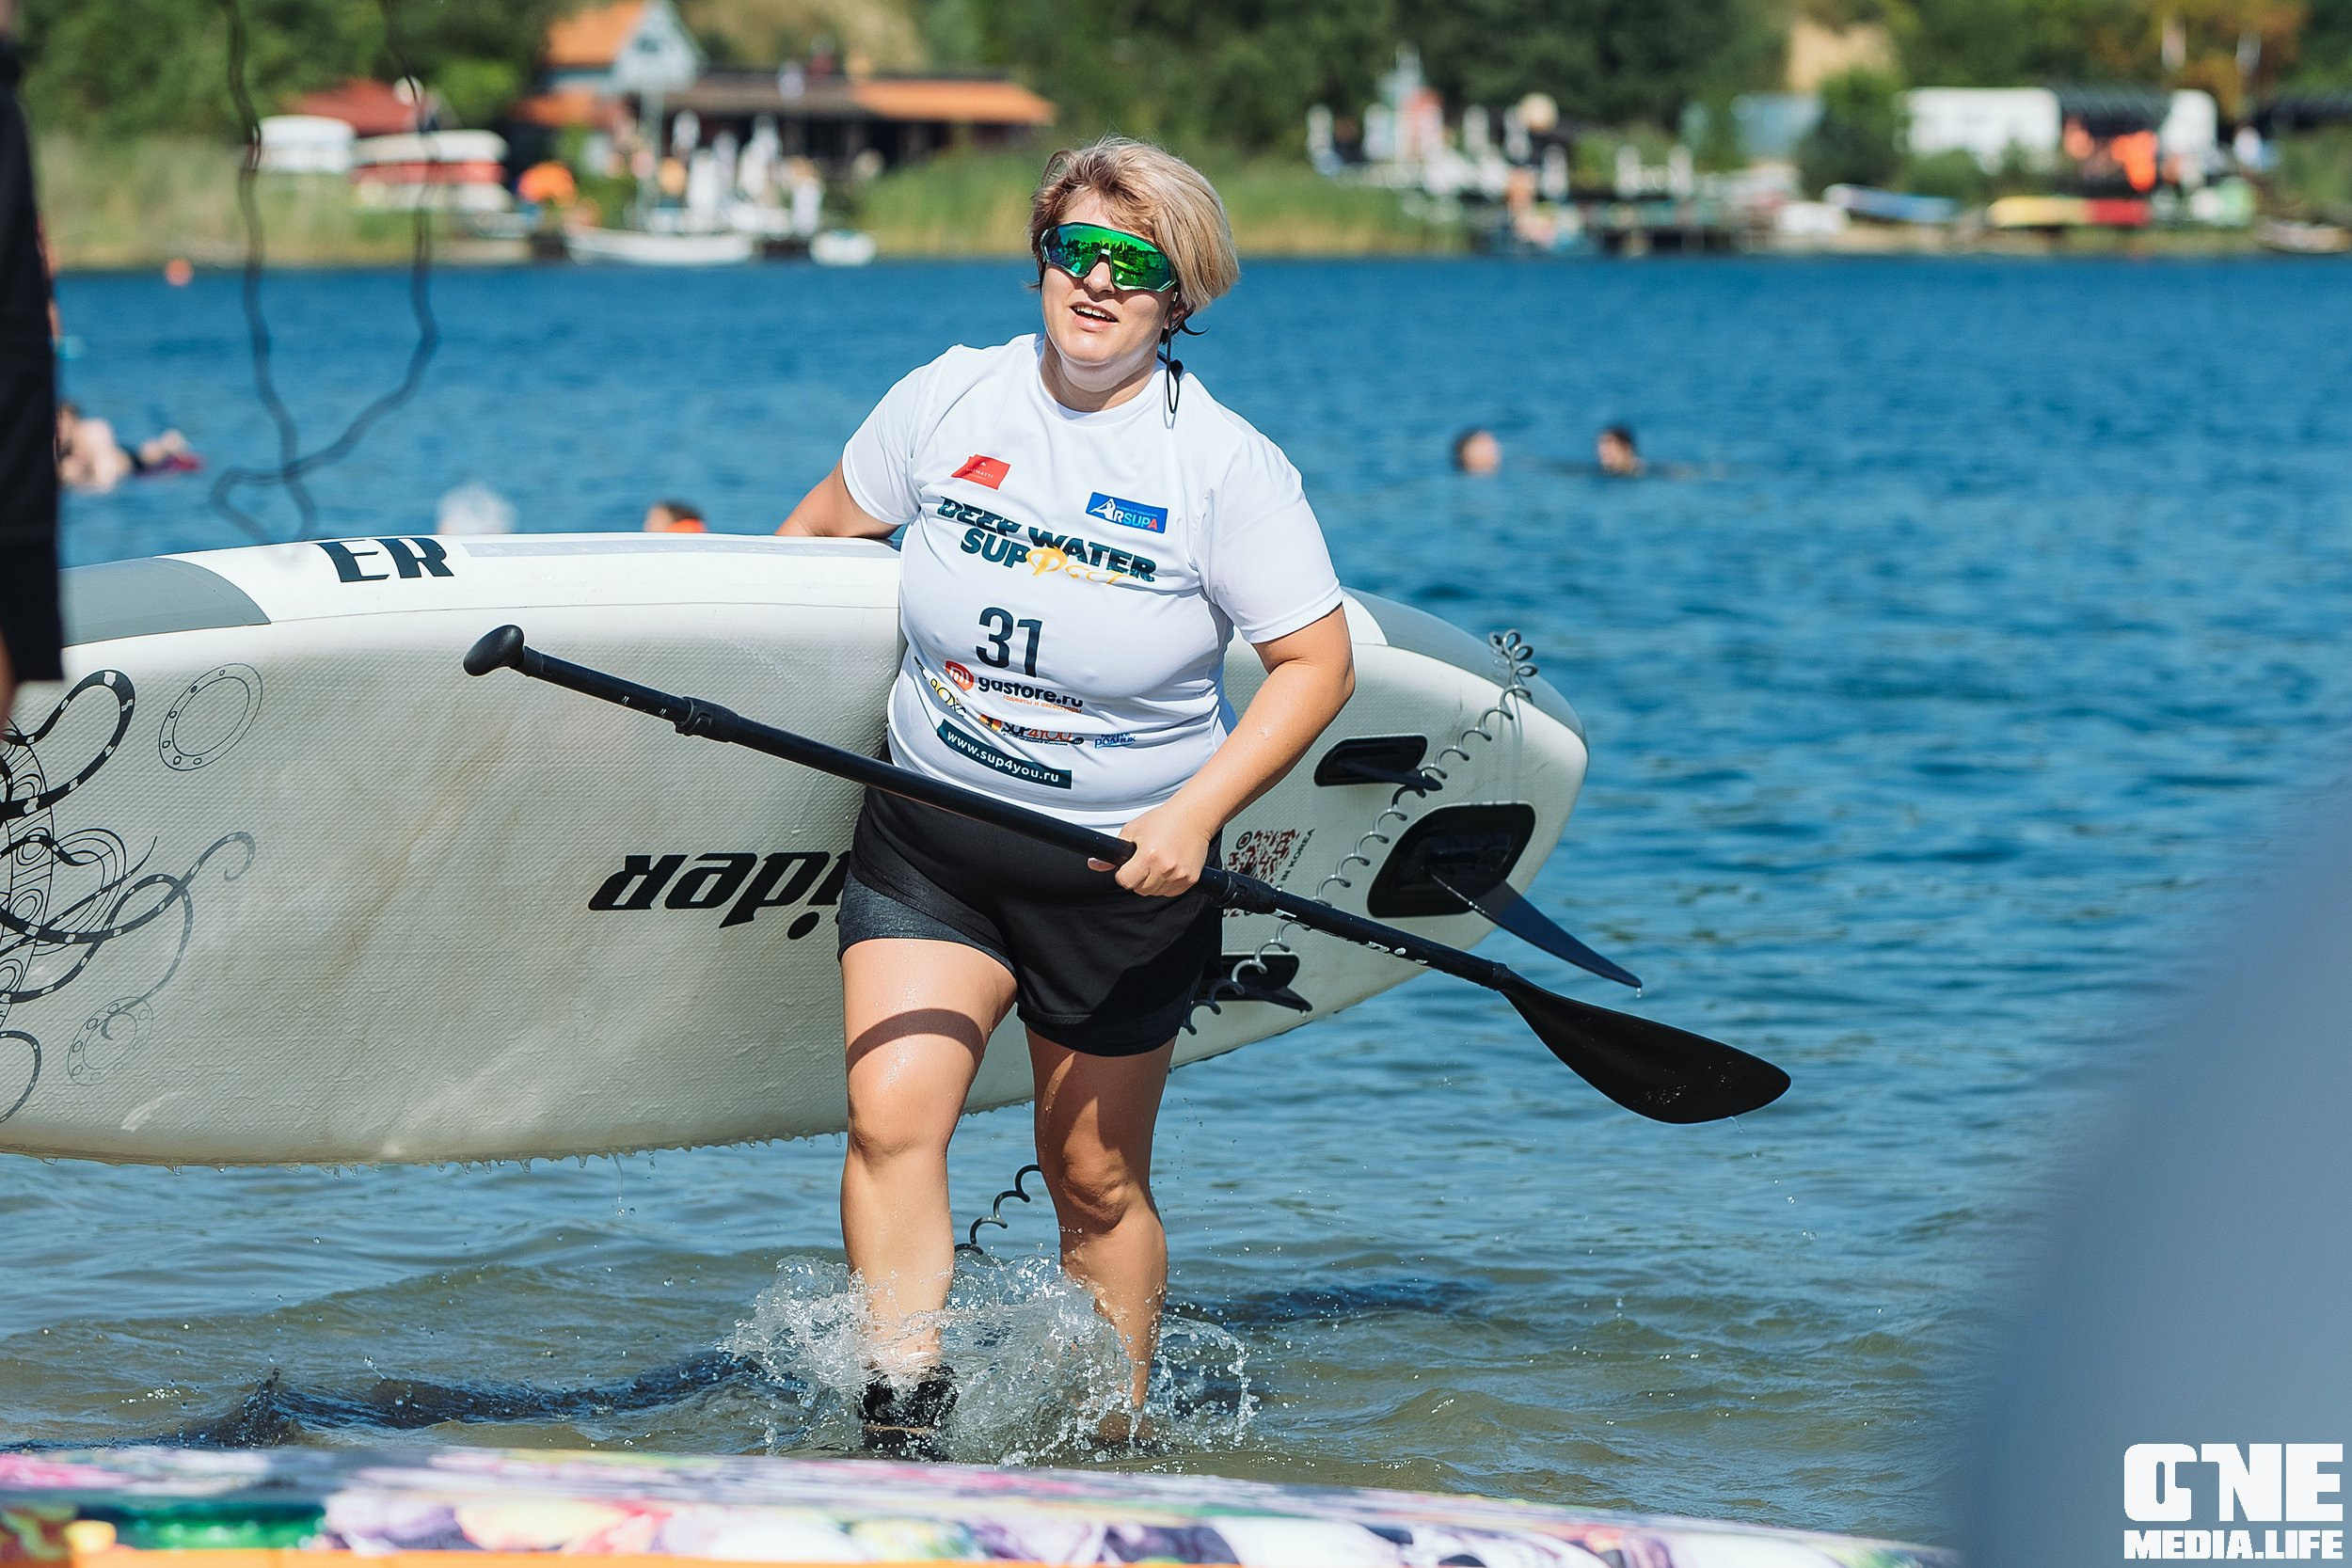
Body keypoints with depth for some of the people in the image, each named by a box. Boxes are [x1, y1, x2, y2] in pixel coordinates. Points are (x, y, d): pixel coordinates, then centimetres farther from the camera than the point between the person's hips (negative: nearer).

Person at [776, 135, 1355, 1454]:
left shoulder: (1228, 466, -11)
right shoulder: (951, 399, -2)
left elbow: (1318, 663, -10)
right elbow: (824, 524, 15)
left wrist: (1195, 813, -20)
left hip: (1122, 868, -2)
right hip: (926, 843, 2)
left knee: (1097, 1181, 7)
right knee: (891, 1117, -16)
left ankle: (1118, 1450, 26)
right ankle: (905, 1430, -14)